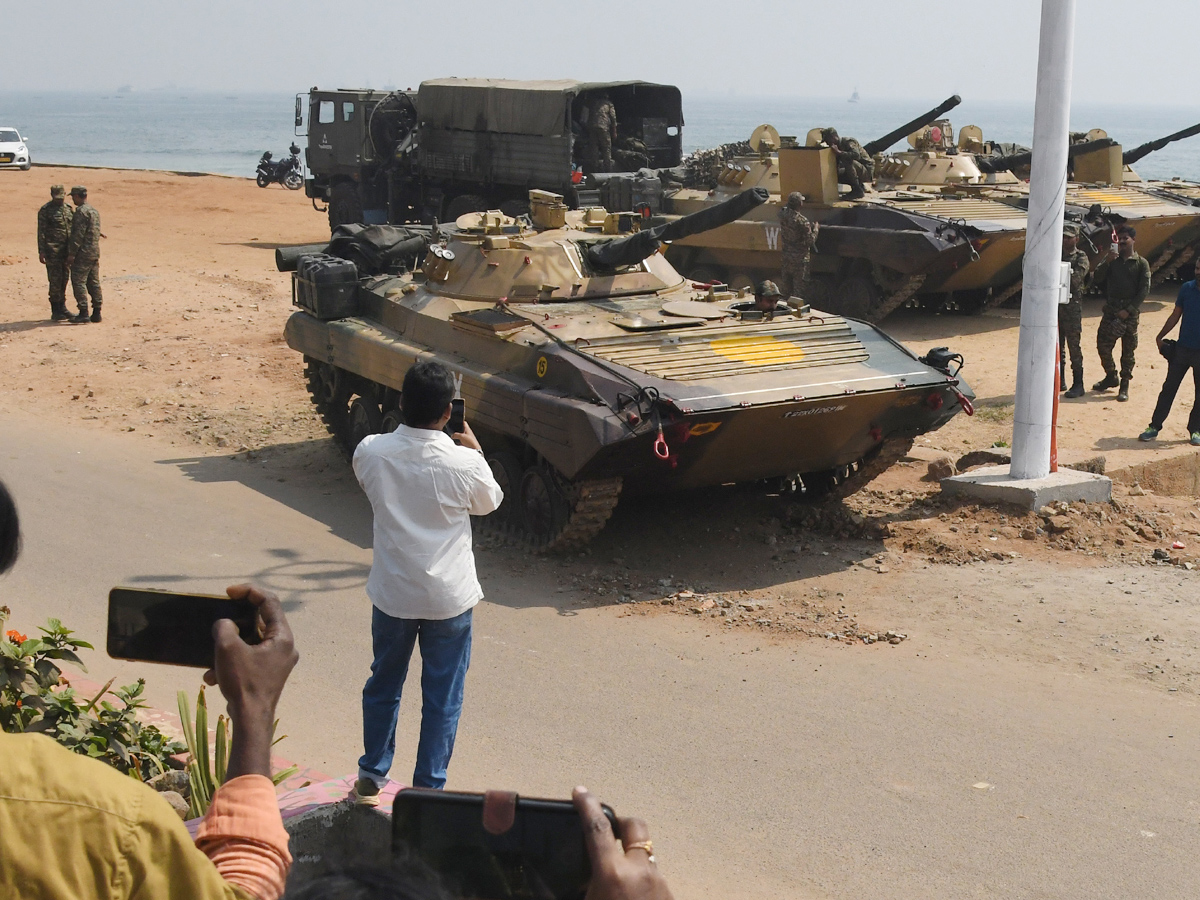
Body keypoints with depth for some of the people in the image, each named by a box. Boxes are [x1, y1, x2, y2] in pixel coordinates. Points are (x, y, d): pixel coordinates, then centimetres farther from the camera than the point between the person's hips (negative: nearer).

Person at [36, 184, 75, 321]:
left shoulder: (68, 208, 13)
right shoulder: (45, 210, -5)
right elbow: (41, 232, -7)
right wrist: (41, 252, -13)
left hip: (66, 250, 6)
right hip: (52, 249, -6)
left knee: (64, 279, 10)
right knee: (55, 280, -5)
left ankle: (62, 308, 19)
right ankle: (55, 311, 0)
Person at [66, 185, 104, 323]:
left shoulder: (81, 211, -15)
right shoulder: (94, 210, 15)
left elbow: (78, 234, -19)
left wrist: (71, 253, -16)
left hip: (83, 253, -9)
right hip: (95, 252, 9)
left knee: (78, 282, -6)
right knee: (94, 282, 11)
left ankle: (83, 314, -10)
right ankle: (96, 313, 12)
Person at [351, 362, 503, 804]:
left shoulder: (371, 452, -13)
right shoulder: (465, 464, -20)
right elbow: (489, 502, 2)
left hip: (391, 595, 3)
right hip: (449, 598, -3)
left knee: (382, 686, 22)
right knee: (442, 699, 11)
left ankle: (370, 778, 34)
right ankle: (428, 790, 17)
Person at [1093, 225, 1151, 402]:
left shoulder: (1141, 263, -1)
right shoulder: (1112, 259, 7)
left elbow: (1144, 290, -5)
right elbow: (1098, 279, -3)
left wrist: (1129, 310, -13)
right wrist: (1107, 262, -17)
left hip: (1130, 312, -3)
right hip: (1111, 308, 3)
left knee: (1128, 350, 1)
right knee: (1103, 345, 3)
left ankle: (1124, 386, 9)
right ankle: (1111, 377, 24)